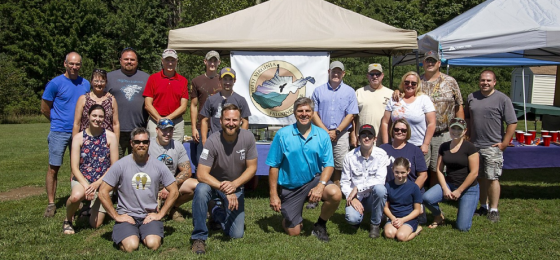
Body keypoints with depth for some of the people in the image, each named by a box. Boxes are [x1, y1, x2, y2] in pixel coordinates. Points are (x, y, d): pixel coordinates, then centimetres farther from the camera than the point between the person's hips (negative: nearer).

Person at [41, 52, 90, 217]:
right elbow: (45, 108, 1)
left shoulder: (85, 84, 7)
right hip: (59, 132, -3)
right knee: (54, 168, -1)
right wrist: (58, 121, 9)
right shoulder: (55, 83, -5)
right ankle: (51, 204, 8)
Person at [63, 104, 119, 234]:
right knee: (76, 196, -37)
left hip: (103, 182, 1)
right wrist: (86, 186, -22)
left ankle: (96, 207, 37)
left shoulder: (110, 137, -4)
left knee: (95, 224, 0)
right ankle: (68, 220, -3)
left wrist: (97, 184, -15)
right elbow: (74, 167, -7)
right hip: (82, 179, 0)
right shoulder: (79, 137, -3)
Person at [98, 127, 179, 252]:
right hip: (126, 216, -1)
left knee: (153, 244, -25)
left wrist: (160, 214, 0)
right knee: (131, 246, -25)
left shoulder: (158, 166, 2)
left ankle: (145, 236, 8)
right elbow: (103, 192, -1)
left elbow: (174, 192, 8)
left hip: (150, 216, 1)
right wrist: (116, 216, -5)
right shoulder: (120, 165, -3)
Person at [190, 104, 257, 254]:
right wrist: (224, 190, -36)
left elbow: (252, 167, -11)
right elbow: (201, 174, -27)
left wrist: (234, 184, -26)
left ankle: (218, 213, 30)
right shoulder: (213, 141, -25)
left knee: (237, 234, -4)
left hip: (236, 187, 2)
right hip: (214, 184, -2)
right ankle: (199, 237, -21)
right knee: (201, 190, -38)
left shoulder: (248, 138, -17)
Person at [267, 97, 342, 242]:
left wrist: (320, 186, -23)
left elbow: (328, 165, -5)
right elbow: (274, 166, -5)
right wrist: (273, 195, -9)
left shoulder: (322, 135, -2)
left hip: (313, 180, 1)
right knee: (294, 232, -1)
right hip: (289, 187, -1)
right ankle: (291, 217, 38)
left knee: (335, 194, -29)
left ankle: (320, 226, -1)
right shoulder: (283, 135, -7)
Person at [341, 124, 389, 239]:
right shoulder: (350, 156, -4)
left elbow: (380, 180, -18)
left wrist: (357, 188, -21)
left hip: (373, 197, 0)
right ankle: (359, 213, 13)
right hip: (356, 198, 0)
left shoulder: (381, 155, -8)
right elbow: (344, 182, -2)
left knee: (380, 188, -35)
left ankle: (375, 224, -10)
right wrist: (352, 198, -17)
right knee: (352, 218, -30)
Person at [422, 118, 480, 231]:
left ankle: (469, 206, 26)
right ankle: (439, 217, 7)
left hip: (468, 188, -4)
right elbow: (439, 169, 4)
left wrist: (459, 191, -12)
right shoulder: (444, 147, 4)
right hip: (449, 183, 4)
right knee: (426, 198, -25)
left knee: (463, 227, -8)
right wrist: (445, 188, -9)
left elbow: (474, 173, -13)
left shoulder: (469, 147, -11)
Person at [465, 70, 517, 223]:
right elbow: (467, 119, 20)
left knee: (492, 178, -5)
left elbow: (512, 123, -7)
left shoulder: (502, 99, -5)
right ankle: (483, 207, 23)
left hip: (493, 147, -5)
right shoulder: (471, 97, 10)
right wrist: (468, 136, 11)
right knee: (480, 178, 12)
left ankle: (494, 210, 4)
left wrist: (504, 143, -9)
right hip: (474, 146, 5)